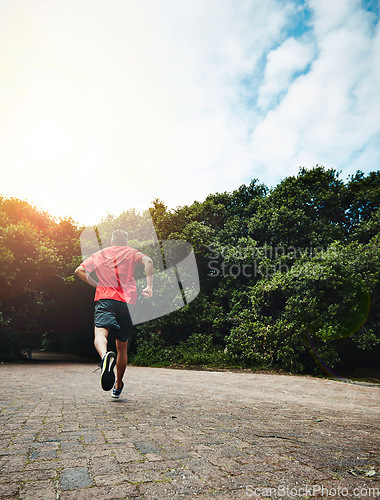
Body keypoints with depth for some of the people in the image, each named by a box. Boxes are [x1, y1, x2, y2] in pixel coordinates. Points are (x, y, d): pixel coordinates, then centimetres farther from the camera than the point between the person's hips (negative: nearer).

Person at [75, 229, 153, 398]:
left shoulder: (100, 254, 21)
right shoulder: (131, 252, 16)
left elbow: (79, 270, 15)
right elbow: (148, 261, -5)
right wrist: (149, 286, -6)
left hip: (104, 298, 0)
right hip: (127, 301, 1)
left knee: (100, 334, -20)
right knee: (122, 348, 13)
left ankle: (105, 356, -54)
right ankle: (118, 386, 25)